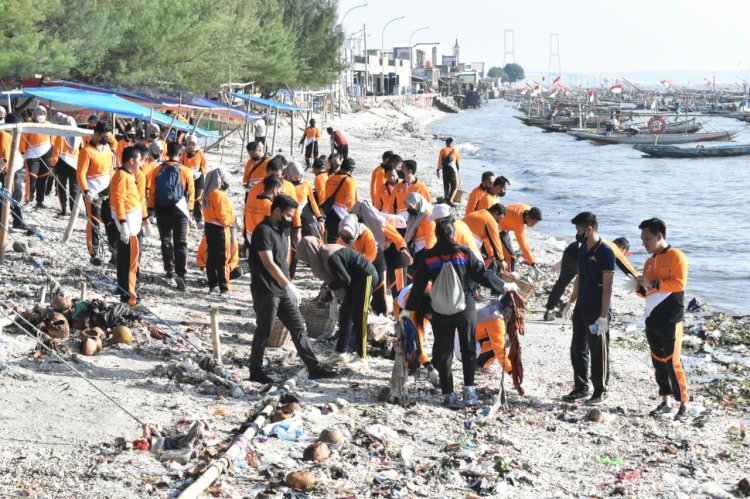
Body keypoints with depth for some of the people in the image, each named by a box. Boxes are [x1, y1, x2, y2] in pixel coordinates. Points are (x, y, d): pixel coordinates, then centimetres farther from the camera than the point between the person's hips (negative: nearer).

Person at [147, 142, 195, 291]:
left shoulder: (157, 170, -5)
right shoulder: (186, 171, -8)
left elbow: (151, 191, 0)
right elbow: (191, 192, -1)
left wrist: (151, 209, 11)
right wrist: (190, 210, 12)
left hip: (162, 211, 2)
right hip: (179, 211, -1)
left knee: (166, 241, 16)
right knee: (180, 243, 0)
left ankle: (170, 272, 19)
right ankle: (180, 274, -15)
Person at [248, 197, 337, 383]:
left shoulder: (281, 230, 13)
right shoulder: (263, 231, -16)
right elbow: (268, 263, -22)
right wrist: (289, 285, -24)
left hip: (282, 290, 9)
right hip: (266, 292, -9)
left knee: (298, 327, 7)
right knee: (264, 332, 0)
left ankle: (314, 367, 9)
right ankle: (255, 371, 13)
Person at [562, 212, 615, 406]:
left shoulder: (605, 252, -16)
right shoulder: (582, 250, 9)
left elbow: (607, 286, -17)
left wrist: (603, 316, -20)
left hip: (597, 310, -8)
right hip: (581, 307, 8)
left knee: (599, 351, 1)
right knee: (577, 348, 13)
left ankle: (601, 391, 12)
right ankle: (581, 388, 24)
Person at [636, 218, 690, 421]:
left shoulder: (675, 256, -6)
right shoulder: (649, 262, 16)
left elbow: (679, 283, -16)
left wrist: (653, 284, -18)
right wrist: (640, 287, 0)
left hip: (670, 320, -8)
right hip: (652, 319, 8)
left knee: (672, 362, -9)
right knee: (658, 362, 10)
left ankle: (683, 405, -4)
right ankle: (665, 402, 18)